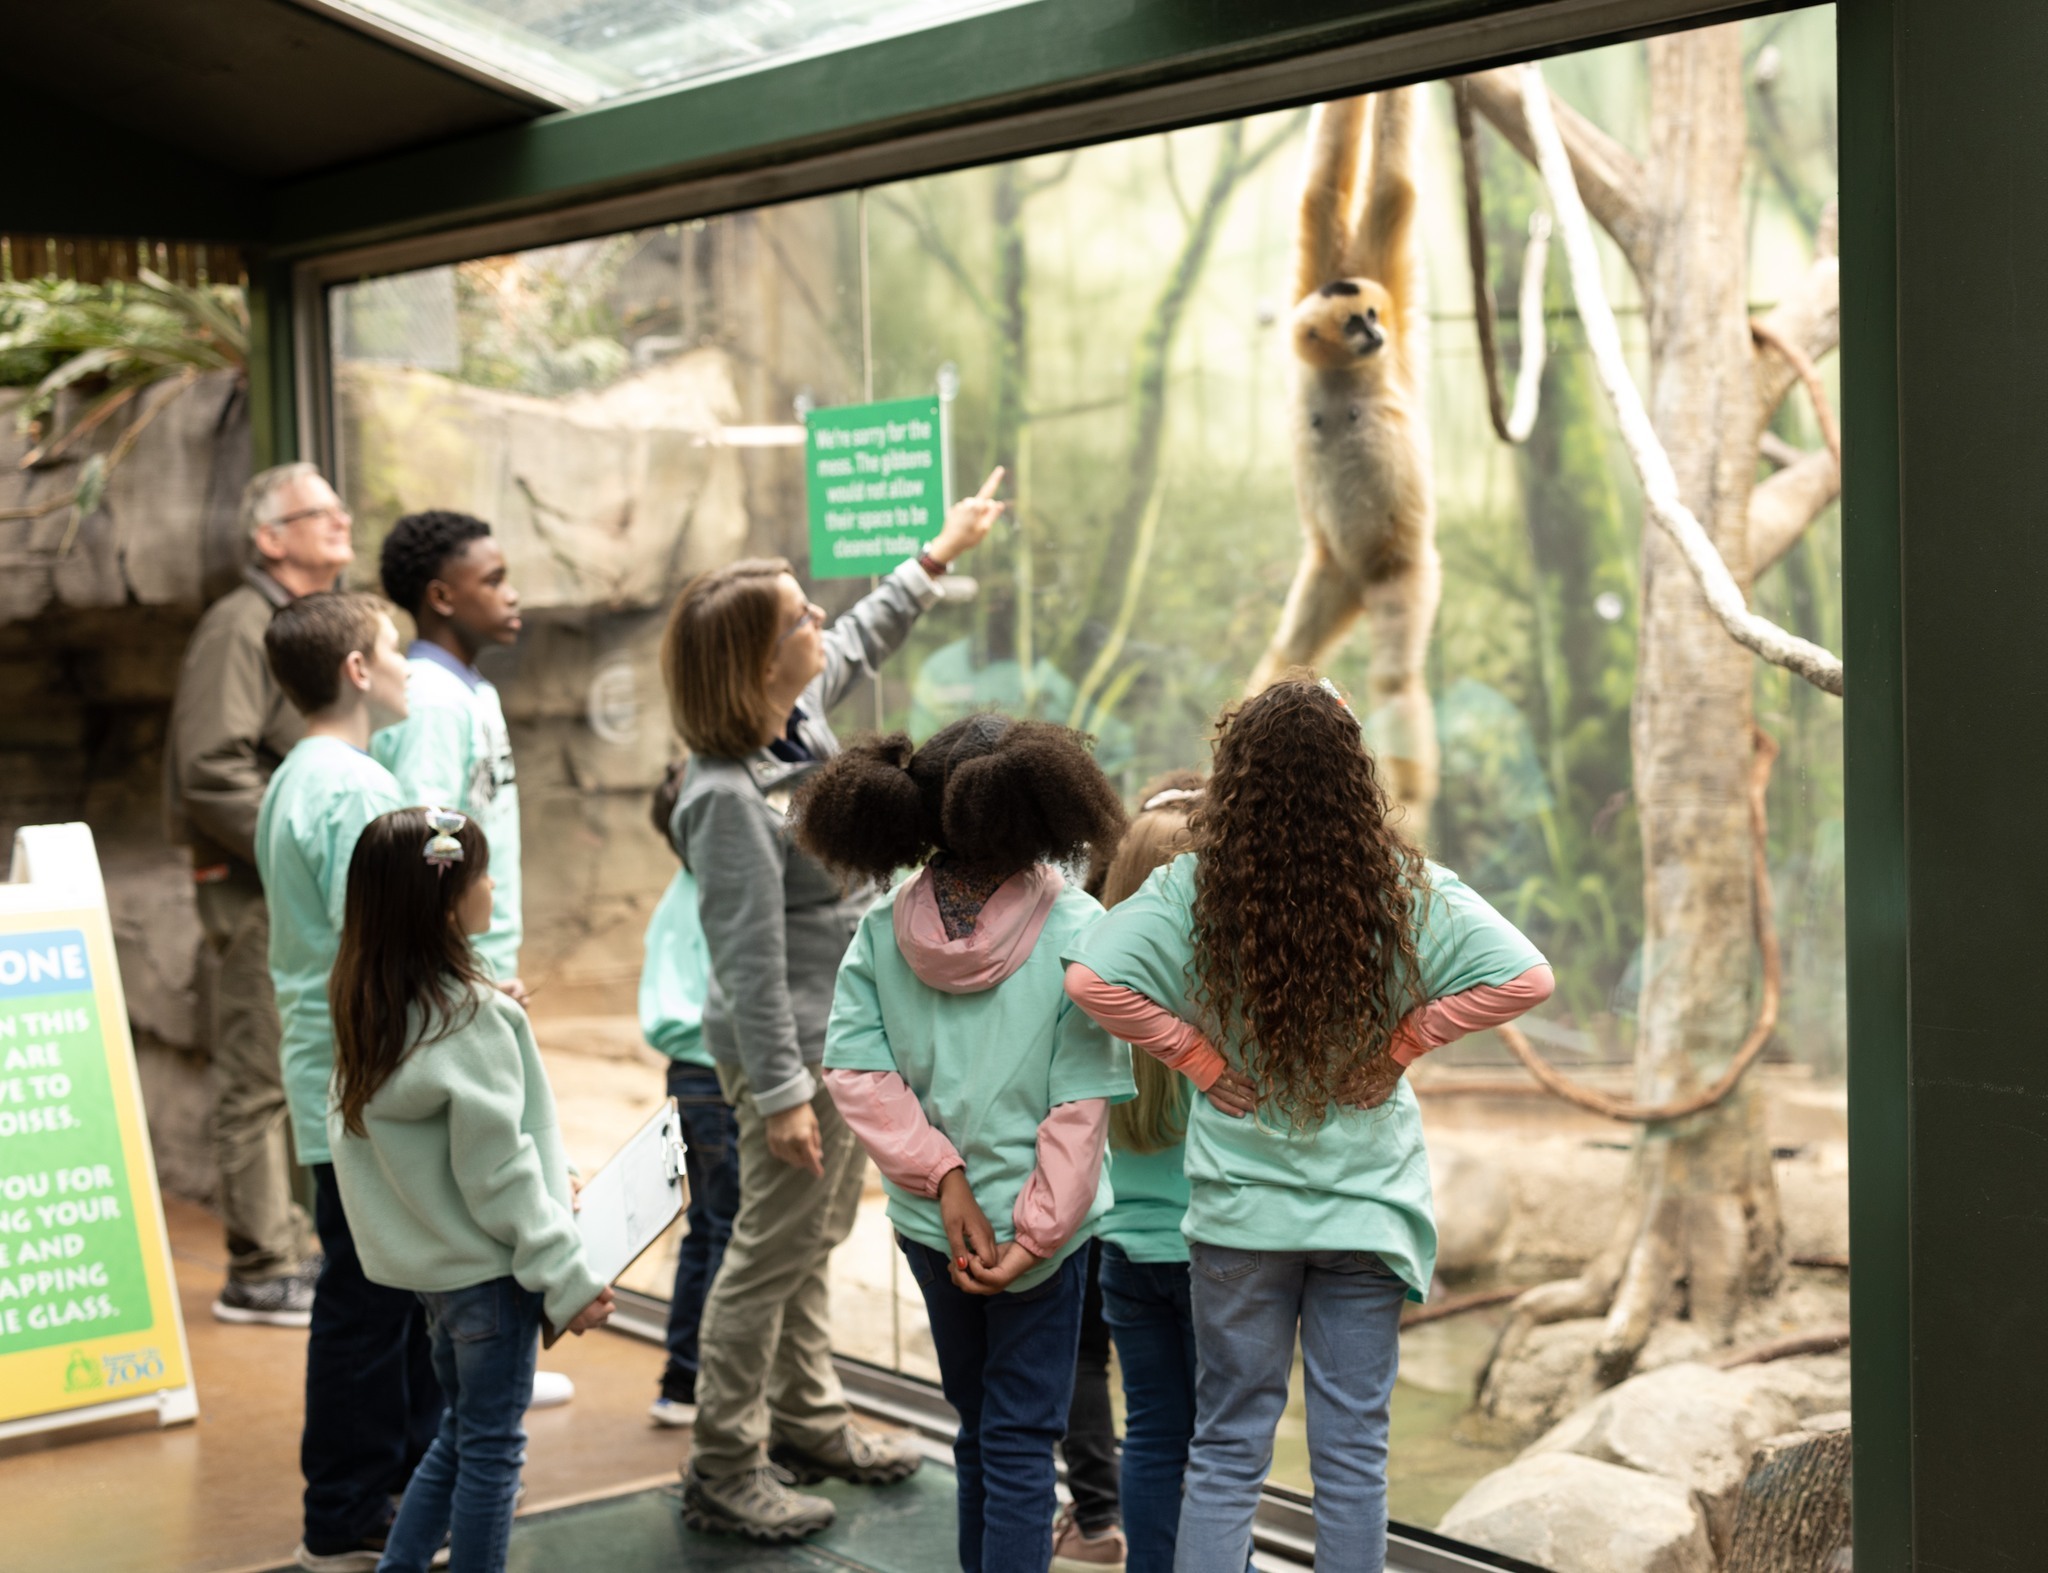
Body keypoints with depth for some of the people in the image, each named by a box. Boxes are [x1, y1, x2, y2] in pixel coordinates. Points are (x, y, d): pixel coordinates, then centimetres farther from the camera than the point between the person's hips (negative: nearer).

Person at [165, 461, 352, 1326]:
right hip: (256, 890, -9)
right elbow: (212, 771, -21)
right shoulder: (240, 628, -12)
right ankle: (259, 1273, 1)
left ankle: (289, 1250, 24)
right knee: (261, 1082, -5)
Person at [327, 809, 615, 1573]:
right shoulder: (470, 1017, -21)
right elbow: (495, 1171, -20)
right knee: (491, 1449, 5)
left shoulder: (372, 1004, 3)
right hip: (484, 1262, -8)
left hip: (429, 1257, 8)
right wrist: (568, 1278, -14)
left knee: (460, 1432, 21)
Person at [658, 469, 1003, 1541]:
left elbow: (862, 640, 24)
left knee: (817, 1237, 20)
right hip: (791, 1046, -10)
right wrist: (779, 1092, -24)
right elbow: (749, 960, -25)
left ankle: (808, 1423, 35)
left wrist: (940, 552, 31)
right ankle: (724, 1473, 12)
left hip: (846, 1031, 10)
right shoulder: (727, 797, -26)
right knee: (772, 1252, 0)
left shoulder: (799, 709, 1)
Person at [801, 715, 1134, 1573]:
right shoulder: (1075, 930, -16)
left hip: (929, 1221, 4)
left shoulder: (884, 927, -7)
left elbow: (855, 1069, -10)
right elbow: (1080, 1103, -17)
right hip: (1036, 1221, -4)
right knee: (1019, 1440, 6)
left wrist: (942, 1179, -11)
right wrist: (1038, 1234, -15)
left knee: (978, 1424, 22)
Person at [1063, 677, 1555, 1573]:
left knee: (1226, 1448, 11)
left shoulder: (1193, 890, -10)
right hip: (1367, 1206, 0)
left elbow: (1091, 977, -19)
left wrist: (1194, 1052, -8)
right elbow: (1524, 977, -11)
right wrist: (1405, 1038, -4)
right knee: (1353, 1451, 10)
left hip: (1238, 1208, 0)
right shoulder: (1406, 892, -8)